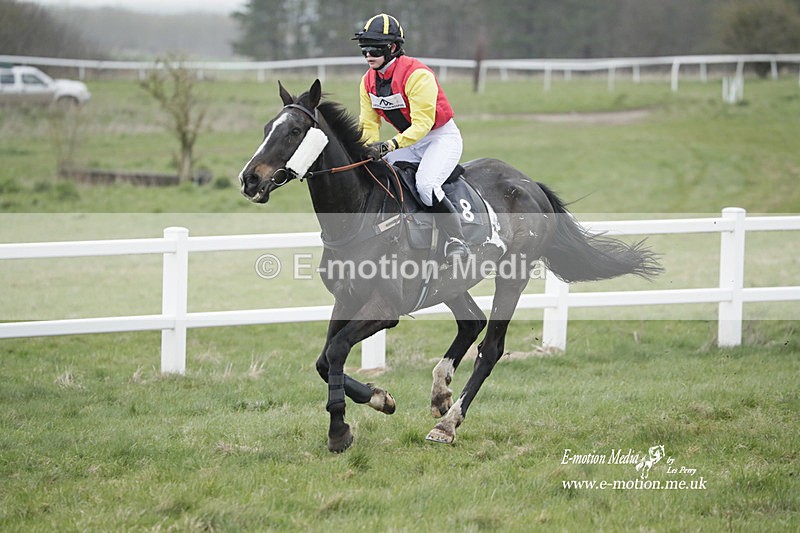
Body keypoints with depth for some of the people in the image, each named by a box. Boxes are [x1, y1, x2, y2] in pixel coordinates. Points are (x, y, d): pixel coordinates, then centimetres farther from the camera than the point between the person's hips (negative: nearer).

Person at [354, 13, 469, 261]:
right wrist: (368, 150, -18)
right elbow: (369, 125, 2)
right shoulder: (368, 82, -2)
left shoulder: (417, 75, -26)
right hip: (409, 141, 8)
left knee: (425, 185, -31)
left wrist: (391, 145, -42)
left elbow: (422, 123, -31)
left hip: (442, 137, -8)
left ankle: (456, 240, -23)